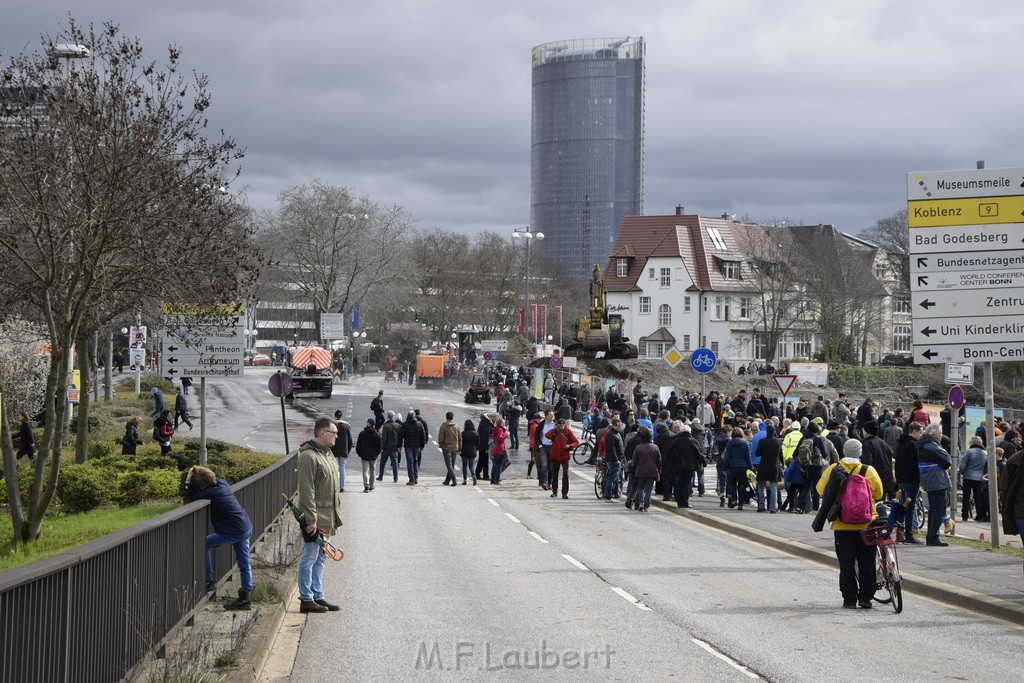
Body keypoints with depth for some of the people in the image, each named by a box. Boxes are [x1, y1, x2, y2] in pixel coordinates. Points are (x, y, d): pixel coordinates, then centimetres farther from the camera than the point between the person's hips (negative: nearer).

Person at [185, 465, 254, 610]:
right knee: (244, 565, 12)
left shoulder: (212, 493, -21)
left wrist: (188, 478, -6)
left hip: (235, 532, -9)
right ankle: (246, 598, 18)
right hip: (246, 528, 9)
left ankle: (208, 579, 12)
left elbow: (190, 496, -16)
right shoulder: (222, 483, 4)